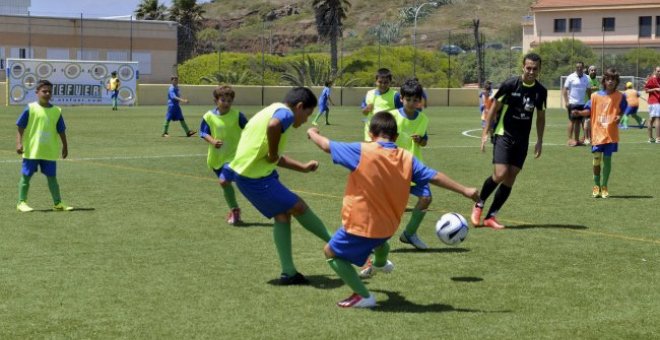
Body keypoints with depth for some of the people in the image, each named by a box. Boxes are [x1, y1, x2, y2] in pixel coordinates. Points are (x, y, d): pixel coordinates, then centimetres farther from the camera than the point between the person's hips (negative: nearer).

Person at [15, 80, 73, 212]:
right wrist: (19, 143, -14)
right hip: (31, 151, -3)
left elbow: (61, 131, 10)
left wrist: (65, 147, 12)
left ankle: (58, 203, 13)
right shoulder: (30, 108, -6)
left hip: (49, 152, 3)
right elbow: (20, 127, -5)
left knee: (52, 177, 8)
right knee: (26, 176, 4)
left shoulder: (56, 111, 4)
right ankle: (21, 203, 11)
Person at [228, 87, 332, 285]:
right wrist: (273, 154, -22)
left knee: (282, 214, 12)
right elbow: (273, 126, -37)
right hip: (255, 177, -10)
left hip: (247, 172, 10)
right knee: (298, 207, 3)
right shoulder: (285, 113, -10)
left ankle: (288, 273, 13)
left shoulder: (274, 110, 20)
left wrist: (303, 168, 31)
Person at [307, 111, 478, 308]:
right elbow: (435, 177, -4)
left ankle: (363, 296, 1)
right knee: (379, 238, 40)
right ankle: (381, 263, 74)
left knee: (331, 252, 12)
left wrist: (312, 133, 12)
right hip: (389, 226, 6)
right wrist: (465, 191, 6)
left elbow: (326, 145, -10)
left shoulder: (361, 152, -19)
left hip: (360, 224, -6)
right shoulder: (407, 158, -7)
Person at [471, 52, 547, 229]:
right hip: (504, 135, -4)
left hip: (522, 140, 4)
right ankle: (479, 205, 6)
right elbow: (494, 108, -4)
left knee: (510, 179, 0)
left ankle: (490, 217, 8)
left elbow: (540, 116, 14)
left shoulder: (541, 91, 1)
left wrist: (539, 140, 8)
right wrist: (485, 133, -7)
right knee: (500, 174, -18)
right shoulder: (510, 84, -12)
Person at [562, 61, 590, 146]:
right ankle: (570, 139, -2)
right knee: (572, 121, -5)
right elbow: (565, 90, -5)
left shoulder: (586, 78, 9)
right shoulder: (571, 77, -4)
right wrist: (566, 102, -12)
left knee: (579, 121, 7)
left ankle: (576, 139, 11)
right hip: (572, 103, -4)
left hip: (582, 103, 4)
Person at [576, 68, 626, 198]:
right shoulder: (596, 96, 2)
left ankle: (604, 186, 16)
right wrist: (579, 112, -16)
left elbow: (622, 111, 10)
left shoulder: (620, 96, 1)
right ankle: (596, 186, 20)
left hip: (611, 134, 0)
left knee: (607, 159, 3)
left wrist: (619, 117, -11)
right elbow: (588, 110, 3)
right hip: (597, 133, 1)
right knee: (596, 159, 4)